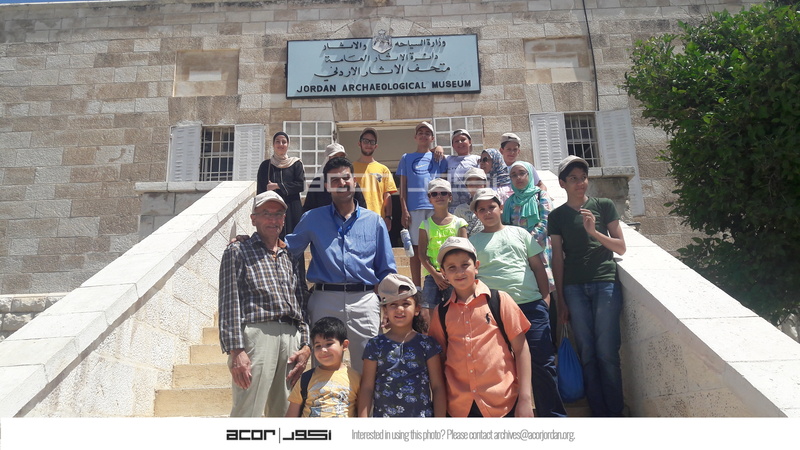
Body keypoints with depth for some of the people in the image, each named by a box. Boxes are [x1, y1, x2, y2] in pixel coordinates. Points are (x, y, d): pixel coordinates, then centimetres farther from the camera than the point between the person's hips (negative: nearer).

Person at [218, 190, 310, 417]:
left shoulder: (292, 257, 21)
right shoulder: (238, 252, 8)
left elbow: (303, 304, 17)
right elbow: (229, 304, -1)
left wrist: (306, 346, 5)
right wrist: (236, 350, -11)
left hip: (292, 339, 5)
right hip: (256, 334, -4)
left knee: (284, 413, 6)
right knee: (248, 412, -8)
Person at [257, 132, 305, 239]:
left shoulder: (296, 164, 8)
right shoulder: (265, 165, 11)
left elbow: (301, 185, -4)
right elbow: (260, 190, 8)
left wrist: (277, 186, -7)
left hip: (292, 210, 0)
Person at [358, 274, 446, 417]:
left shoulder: (427, 344, 2)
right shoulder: (375, 345, 3)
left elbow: (438, 387, 3)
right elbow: (367, 388, 2)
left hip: (422, 414, 0)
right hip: (383, 414, 0)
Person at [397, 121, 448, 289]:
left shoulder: (437, 157, 14)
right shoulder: (406, 158, 12)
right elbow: (403, 188, 7)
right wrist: (404, 211, -2)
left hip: (435, 207, 1)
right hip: (414, 209, 0)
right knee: (416, 247, 2)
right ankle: (417, 287, 8)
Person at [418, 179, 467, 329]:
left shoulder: (459, 223, 7)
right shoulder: (426, 224, 8)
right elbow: (422, 254, 2)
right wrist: (436, 274, -9)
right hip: (432, 275, 0)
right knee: (427, 316, -12)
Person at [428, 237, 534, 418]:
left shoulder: (499, 300, -2)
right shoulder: (441, 312, 5)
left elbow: (521, 349, -2)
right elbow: (439, 359, 11)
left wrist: (525, 399, -6)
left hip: (502, 404, -2)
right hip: (460, 408, 2)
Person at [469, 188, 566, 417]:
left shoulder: (519, 233, 15)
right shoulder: (473, 242, 10)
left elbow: (538, 267, 14)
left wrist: (545, 296, 5)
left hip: (531, 306, 1)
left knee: (542, 363, 1)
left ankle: (553, 415, 12)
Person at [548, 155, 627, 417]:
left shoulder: (604, 206, 8)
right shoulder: (557, 216, 10)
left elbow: (621, 248, 6)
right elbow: (557, 259, 9)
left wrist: (594, 231, -10)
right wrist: (560, 300, 5)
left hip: (605, 283, -1)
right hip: (574, 288, 1)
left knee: (607, 352, -4)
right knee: (586, 353, 2)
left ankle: (615, 413, 8)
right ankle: (598, 413, 11)